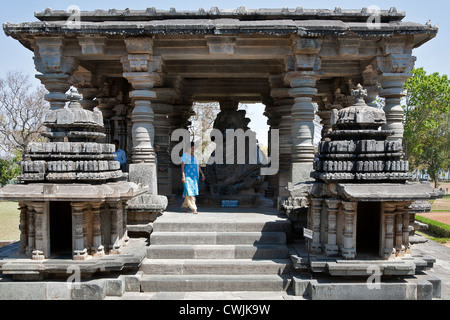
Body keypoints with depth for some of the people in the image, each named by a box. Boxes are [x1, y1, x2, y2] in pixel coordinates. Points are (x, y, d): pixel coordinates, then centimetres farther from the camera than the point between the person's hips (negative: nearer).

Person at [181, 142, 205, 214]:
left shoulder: (195, 156, 13)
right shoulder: (185, 155, -4)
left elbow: (198, 166, 15)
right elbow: (182, 166, -10)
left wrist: (202, 174, 4)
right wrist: (183, 176, -19)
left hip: (195, 177, 6)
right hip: (187, 176, -6)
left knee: (192, 192, 9)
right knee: (189, 192, -10)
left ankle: (184, 205, 27)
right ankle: (193, 208, -9)